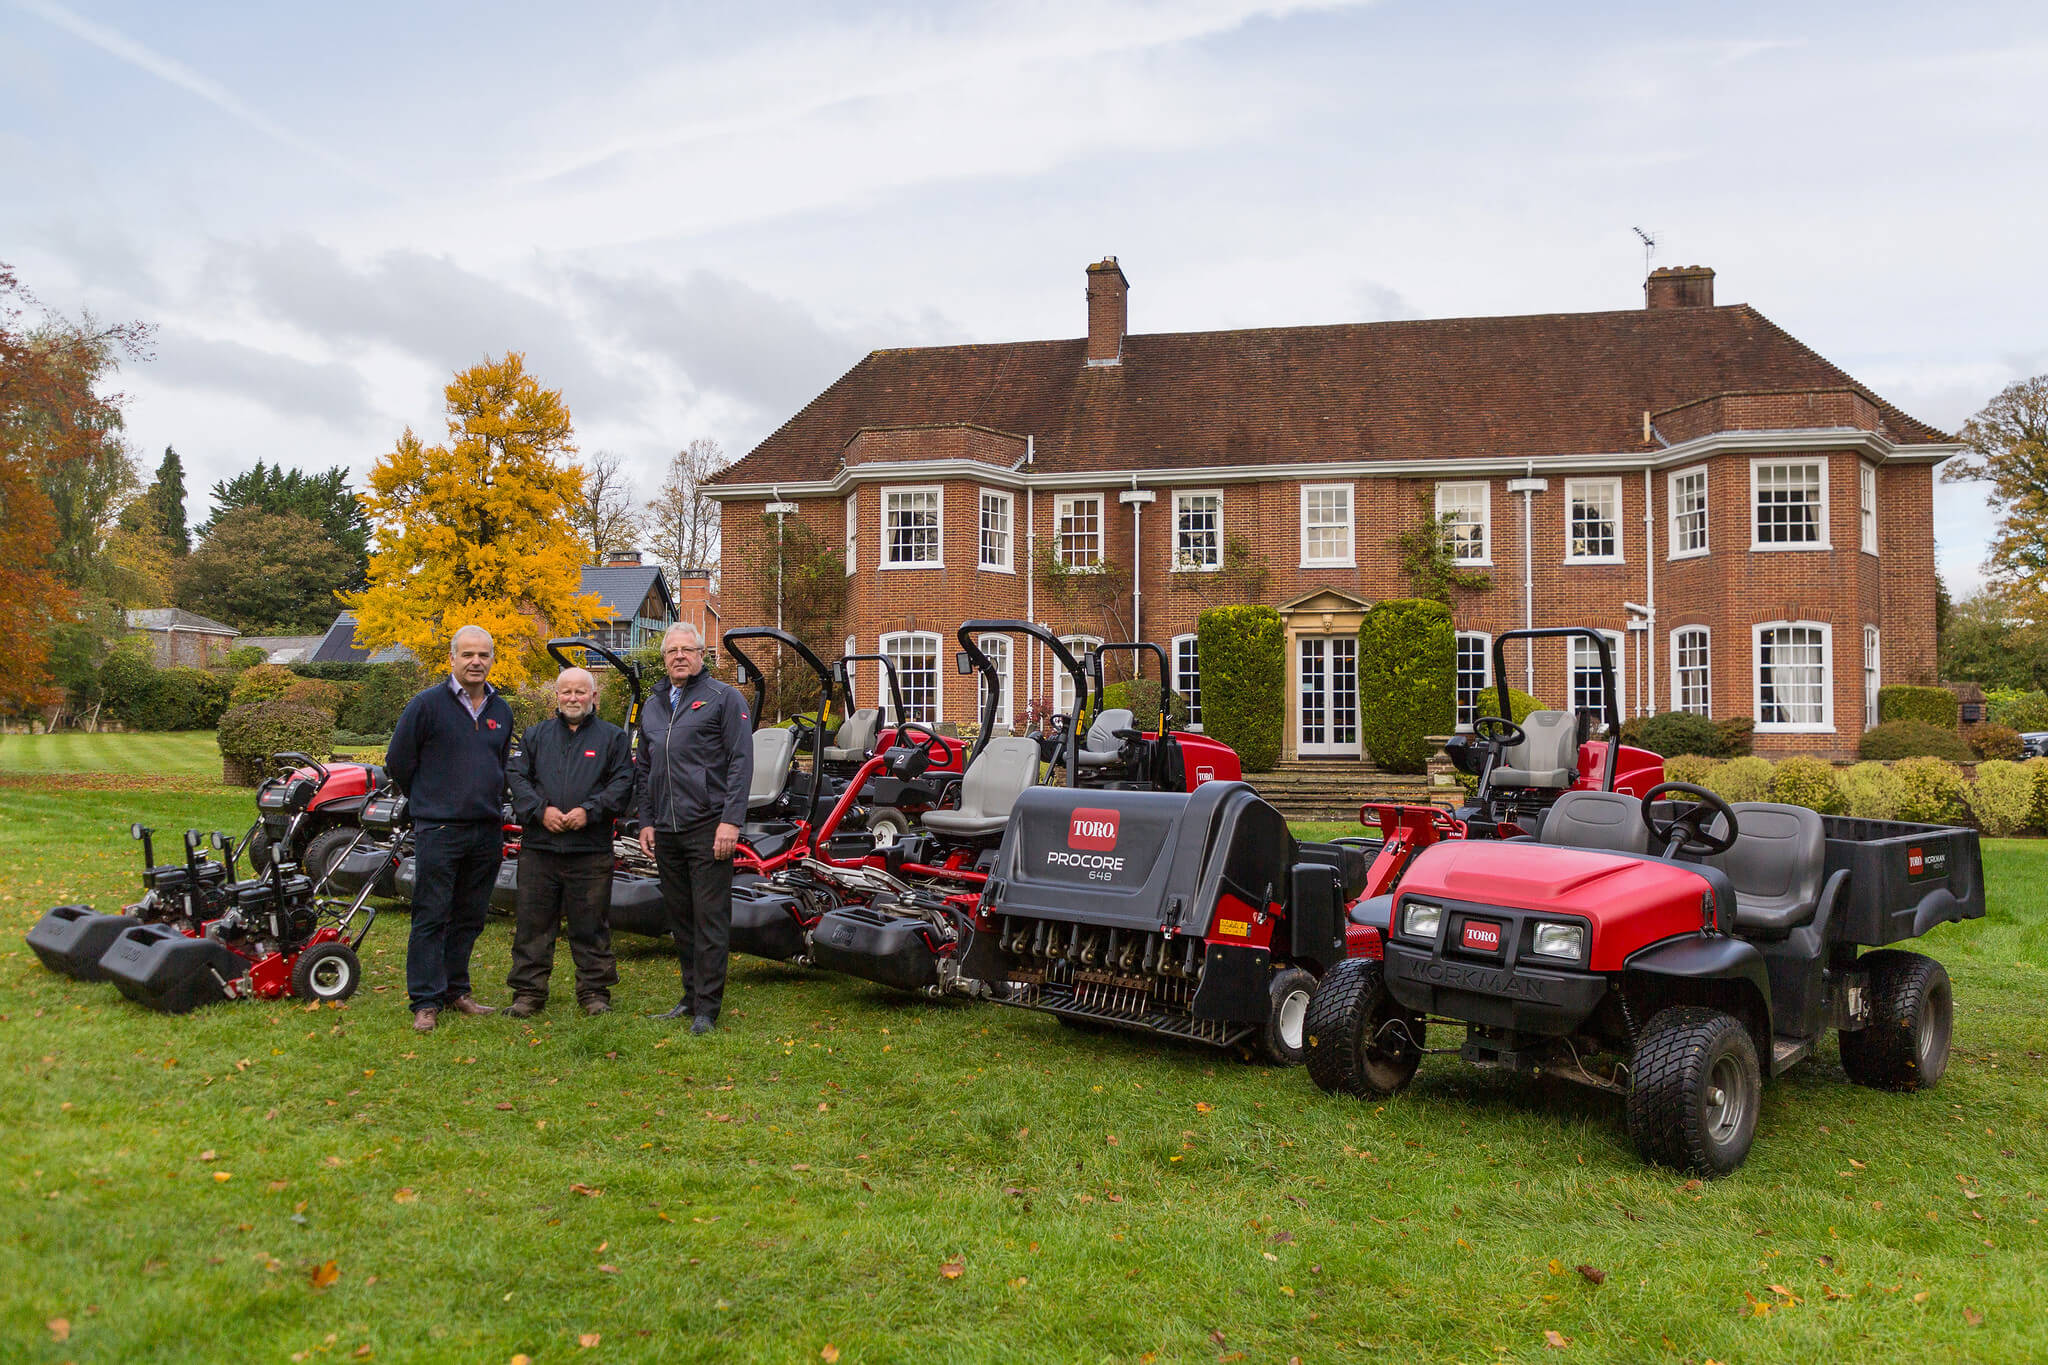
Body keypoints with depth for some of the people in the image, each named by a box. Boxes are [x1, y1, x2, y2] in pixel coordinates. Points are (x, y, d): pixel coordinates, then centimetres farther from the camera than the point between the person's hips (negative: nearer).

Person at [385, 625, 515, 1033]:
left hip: (487, 832, 5)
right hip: (439, 831, -5)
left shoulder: (501, 710, 11)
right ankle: (426, 1001, 4)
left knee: (470, 918, 12)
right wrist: (428, 801, 8)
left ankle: (456, 990, 23)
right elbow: (398, 761, 1)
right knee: (431, 918, -2)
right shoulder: (427, 704, -6)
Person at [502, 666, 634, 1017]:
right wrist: (541, 810, -9)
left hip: (591, 850, -2)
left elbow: (623, 783, 1)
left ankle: (595, 991, 15)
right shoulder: (535, 735, 15)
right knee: (533, 923, 5)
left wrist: (589, 810, -12)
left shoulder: (612, 737, 9)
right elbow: (516, 777, 6)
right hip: (538, 847, 2)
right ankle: (528, 992, 14)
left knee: (591, 925, 4)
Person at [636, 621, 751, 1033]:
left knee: (710, 918, -4)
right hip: (666, 831, 6)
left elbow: (741, 762, -8)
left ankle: (707, 1007, 2)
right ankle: (691, 996, 23)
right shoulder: (652, 706, 18)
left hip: (708, 828, -6)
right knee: (680, 918, 12)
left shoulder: (724, 698, -1)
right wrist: (646, 822, 15)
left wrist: (731, 821, -15)